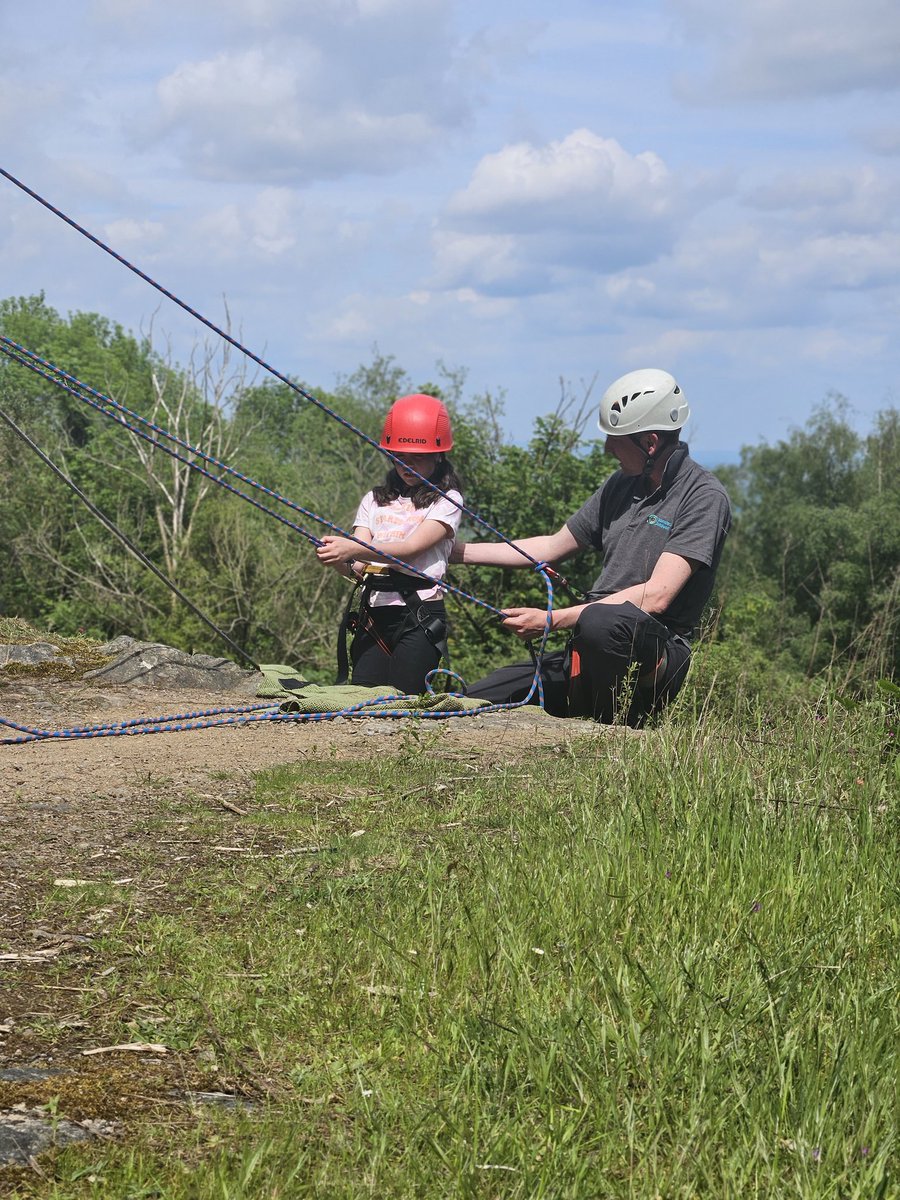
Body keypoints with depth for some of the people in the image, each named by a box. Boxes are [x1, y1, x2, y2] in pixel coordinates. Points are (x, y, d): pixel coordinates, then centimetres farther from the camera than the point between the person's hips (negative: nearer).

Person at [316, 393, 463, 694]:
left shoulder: (446, 500, 2)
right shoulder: (374, 500, 16)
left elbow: (411, 548, -13)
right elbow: (358, 569, 5)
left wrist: (352, 549, -26)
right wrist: (341, 560, -19)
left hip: (420, 615, -4)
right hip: (374, 613, 4)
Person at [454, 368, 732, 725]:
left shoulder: (705, 498, -9)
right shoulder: (622, 485, 17)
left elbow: (656, 596, -19)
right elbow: (552, 547, 26)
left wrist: (551, 620, -20)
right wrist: (455, 551, 22)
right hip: (586, 656, 7)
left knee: (600, 622, -41)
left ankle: (613, 725, -18)